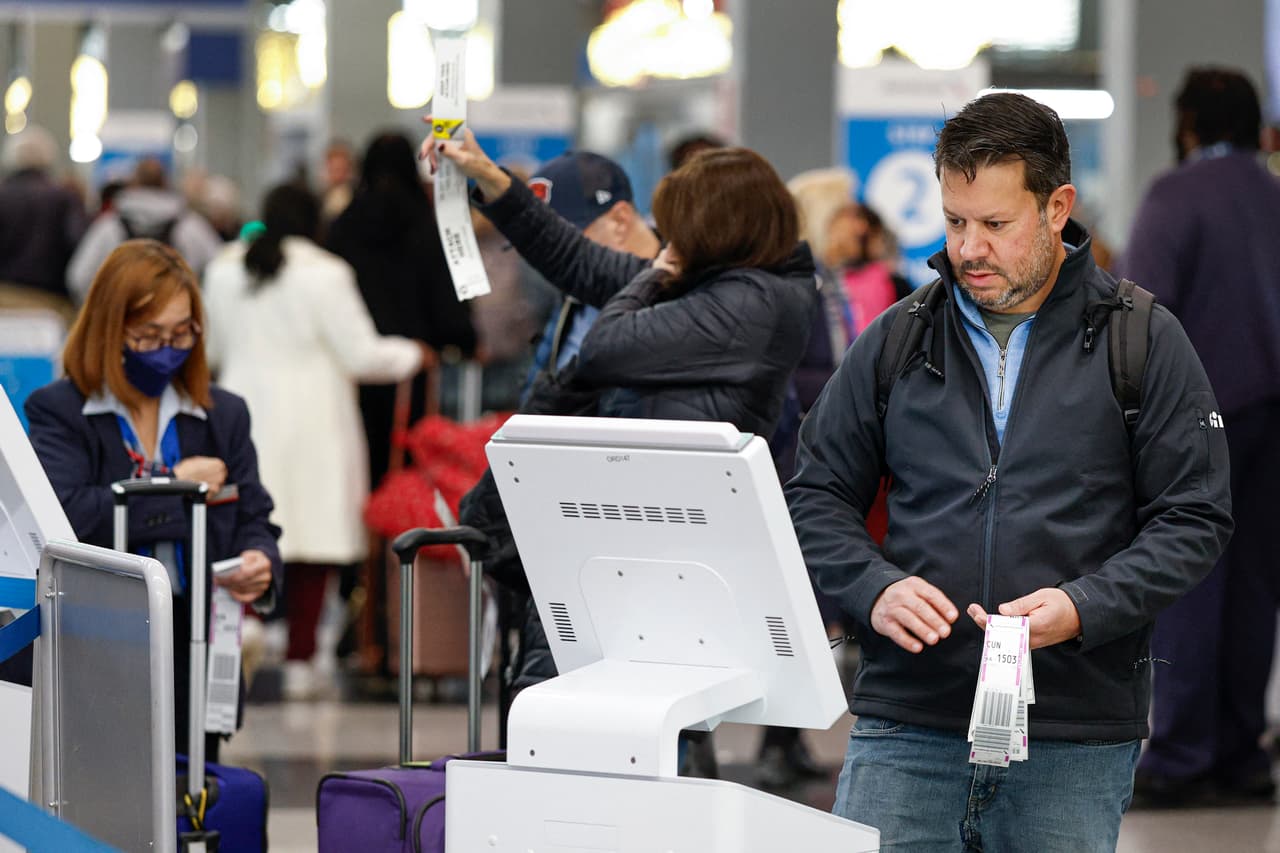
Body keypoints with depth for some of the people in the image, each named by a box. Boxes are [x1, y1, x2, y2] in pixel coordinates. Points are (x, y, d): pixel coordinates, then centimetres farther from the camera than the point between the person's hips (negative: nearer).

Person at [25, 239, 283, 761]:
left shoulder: (224, 415, 14)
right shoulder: (59, 412, 1)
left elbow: (253, 520, 10)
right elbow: (63, 516, -16)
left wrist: (259, 564, -14)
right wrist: (175, 485, -8)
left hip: (194, 659, 3)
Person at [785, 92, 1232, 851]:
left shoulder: (1144, 343, 3)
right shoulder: (896, 341, 10)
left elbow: (1195, 520, 1)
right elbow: (819, 498, 13)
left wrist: (1084, 608, -15)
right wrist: (873, 588, -8)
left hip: (1076, 739, -1)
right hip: (905, 723, 2)